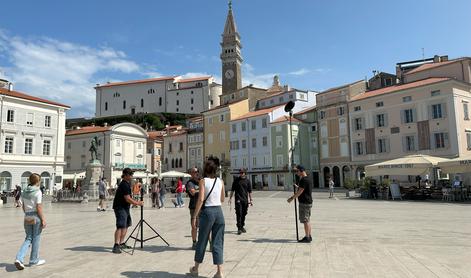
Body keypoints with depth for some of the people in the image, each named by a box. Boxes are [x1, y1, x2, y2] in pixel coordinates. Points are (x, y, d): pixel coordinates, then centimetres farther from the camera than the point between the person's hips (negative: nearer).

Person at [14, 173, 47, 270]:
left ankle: (19, 258, -2)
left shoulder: (25, 191, 7)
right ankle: (34, 260, 18)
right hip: (36, 217, -6)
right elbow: (39, 208, -17)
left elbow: (24, 207, 13)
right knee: (36, 239, 7)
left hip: (27, 217, 6)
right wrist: (43, 219, -12)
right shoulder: (38, 192, -14)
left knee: (28, 238, 14)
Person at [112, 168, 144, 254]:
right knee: (120, 226, -16)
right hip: (120, 207, -11)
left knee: (126, 225, 15)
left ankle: (121, 243, 23)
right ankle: (116, 245, -18)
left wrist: (136, 201, 15)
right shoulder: (124, 185, -19)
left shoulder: (127, 183, 13)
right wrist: (138, 203, -13)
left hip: (125, 207, 11)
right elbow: (128, 199, -22)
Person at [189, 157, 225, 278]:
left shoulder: (203, 181, -7)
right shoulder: (220, 181, 5)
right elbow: (222, 199, 11)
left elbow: (200, 199, -13)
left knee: (202, 240, 12)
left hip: (207, 211, -3)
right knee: (218, 242, 9)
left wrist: (195, 216, -9)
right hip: (218, 211, 3)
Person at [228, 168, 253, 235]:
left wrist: (250, 200, 5)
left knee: (244, 214, 11)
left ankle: (242, 226, 26)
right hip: (238, 199, -2)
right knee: (239, 214, -9)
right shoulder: (236, 180, 5)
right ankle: (239, 228, -8)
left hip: (245, 200, 2)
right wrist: (230, 198, 4)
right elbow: (232, 190, 9)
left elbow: (250, 191, 9)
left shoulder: (247, 181, 7)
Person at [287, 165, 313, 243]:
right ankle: (309, 236, 23)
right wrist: (297, 186, 21)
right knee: (307, 220, 16)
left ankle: (307, 237, 2)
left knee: (305, 220, -4)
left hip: (304, 203, -11)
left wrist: (292, 198, -12)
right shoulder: (307, 179, 14)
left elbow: (300, 192, -19)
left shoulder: (304, 180, -19)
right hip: (308, 202, 11)